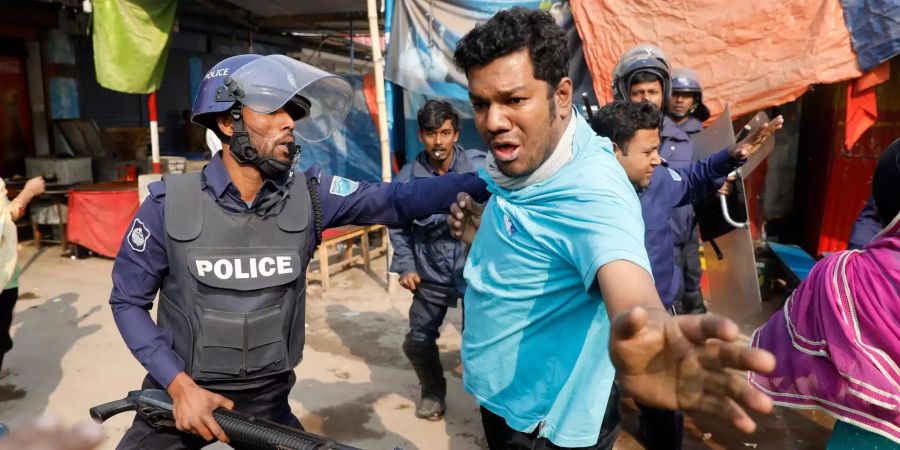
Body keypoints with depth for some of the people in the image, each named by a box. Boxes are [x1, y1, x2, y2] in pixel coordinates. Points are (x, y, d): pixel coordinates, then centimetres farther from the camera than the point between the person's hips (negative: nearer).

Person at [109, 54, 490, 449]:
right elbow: (128, 301, -6)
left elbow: (396, 200, -15)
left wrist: (483, 181, -25)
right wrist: (180, 385, -15)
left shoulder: (307, 196, -9)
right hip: (179, 395, -1)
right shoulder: (170, 204, -13)